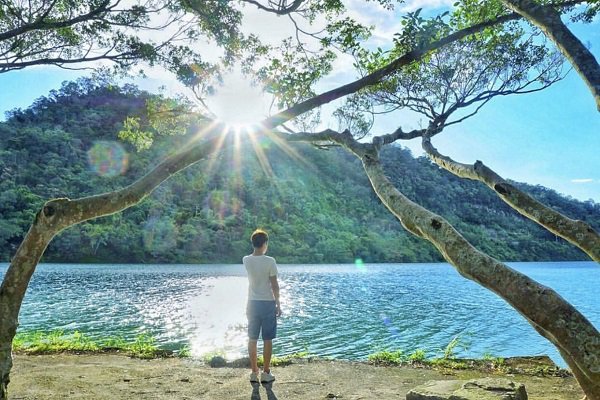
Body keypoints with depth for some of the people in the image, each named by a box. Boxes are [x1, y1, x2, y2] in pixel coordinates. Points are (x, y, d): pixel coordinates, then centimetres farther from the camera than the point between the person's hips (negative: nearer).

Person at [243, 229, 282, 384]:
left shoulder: (246, 260, -3)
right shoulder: (270, 261, -15)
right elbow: (274, 285, -10)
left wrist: (256, 247, 9)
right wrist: (278, 304, -2)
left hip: (253, 303, 4)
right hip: (268, 303, -4)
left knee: (252, 339, 11)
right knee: (267, 340, 5)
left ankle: (254, 372, 17)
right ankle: (266, 373, 11)